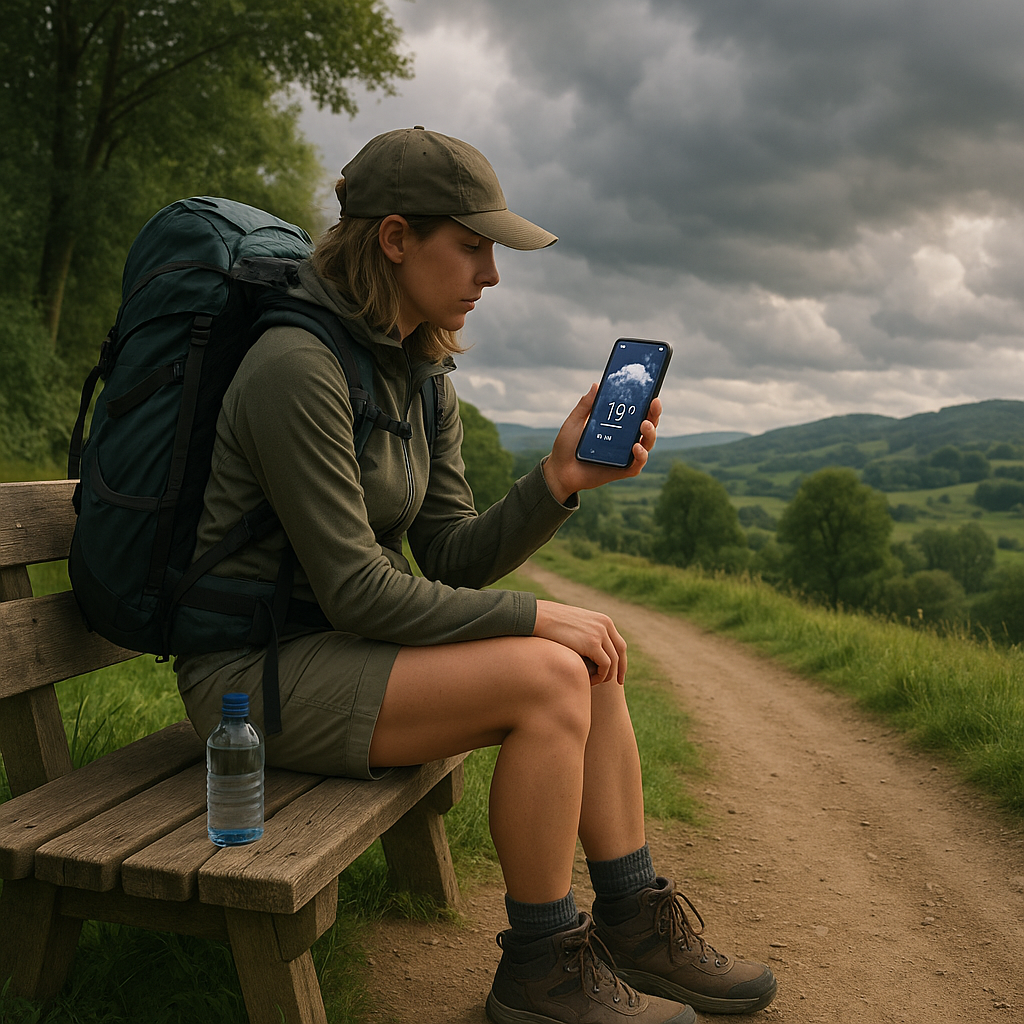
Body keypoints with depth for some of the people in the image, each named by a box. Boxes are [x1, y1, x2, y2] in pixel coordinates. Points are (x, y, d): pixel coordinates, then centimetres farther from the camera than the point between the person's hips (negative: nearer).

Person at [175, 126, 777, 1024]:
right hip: (254, 671, -8)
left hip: (337, 647, 9)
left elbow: (451, 562, 2)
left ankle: (635, 926, 9)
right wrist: (534, 616, -17)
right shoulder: (299, 369, -21)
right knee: (550, 679, -21)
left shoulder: (423, 380, 6)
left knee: (591, 661, -3)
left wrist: (559, 480, -13)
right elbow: (353, 588, -23)